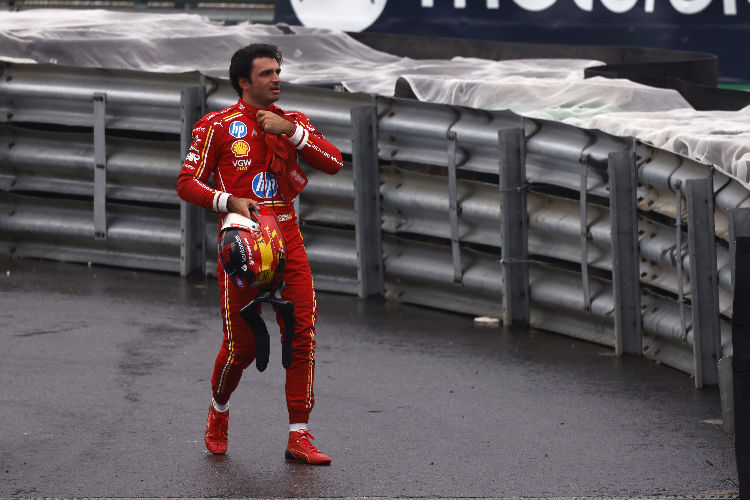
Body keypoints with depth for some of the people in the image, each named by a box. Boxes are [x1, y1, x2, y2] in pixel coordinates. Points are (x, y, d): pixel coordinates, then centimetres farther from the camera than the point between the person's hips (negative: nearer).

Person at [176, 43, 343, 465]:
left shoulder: (293, 122, 13)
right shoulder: (218, 126, 1)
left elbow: (334, 163, 0)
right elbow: (187, 183, -1)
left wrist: (290, 131, -10)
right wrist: (229, 201, -16)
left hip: (287, 240, 3)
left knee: (303, 334, -8)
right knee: (242, 344, -2)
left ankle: (299, 438, -4)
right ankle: (219, 409, 30)